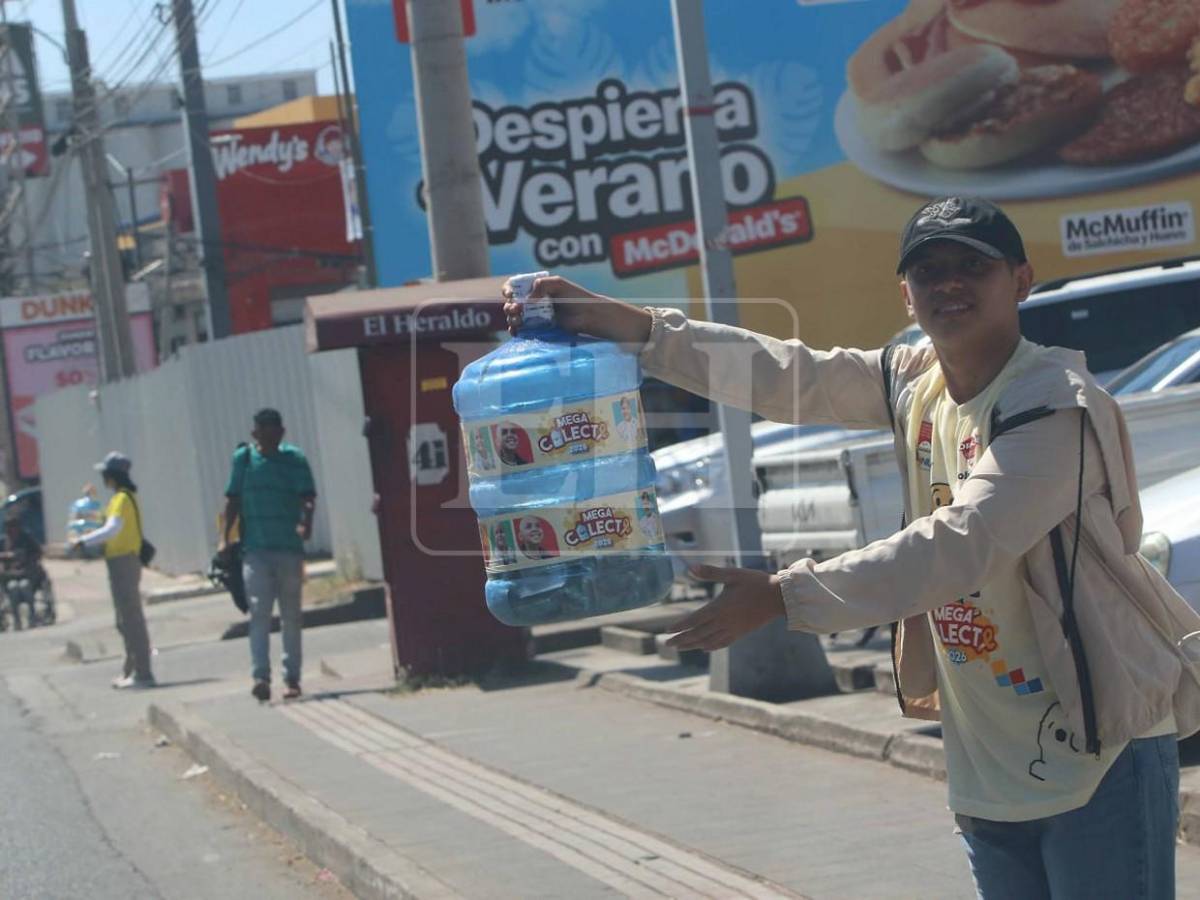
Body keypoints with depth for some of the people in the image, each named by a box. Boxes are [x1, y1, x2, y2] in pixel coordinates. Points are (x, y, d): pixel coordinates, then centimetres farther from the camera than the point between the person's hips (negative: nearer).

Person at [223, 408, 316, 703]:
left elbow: (308, 496, -8)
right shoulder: (243, 459, 5)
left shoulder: (295, 459, 1)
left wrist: (306, 522, -27)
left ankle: (292, 678, 13)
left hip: (290, 548, 0)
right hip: (255, 548, 0)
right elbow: (233, 500, 9)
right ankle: (260, 676, -19)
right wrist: (226, 538, 4)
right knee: (259, 612, -12)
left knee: (291, 616, 7)